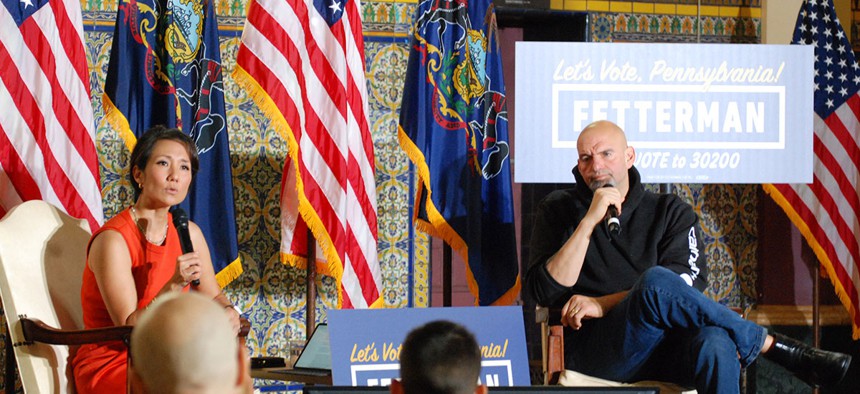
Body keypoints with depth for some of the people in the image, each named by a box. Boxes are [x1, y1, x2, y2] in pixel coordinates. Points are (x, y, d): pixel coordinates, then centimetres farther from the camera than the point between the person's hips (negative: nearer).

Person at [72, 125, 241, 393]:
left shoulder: (189, 233, 5)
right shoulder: (113, 240, -15)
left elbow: (213, 296, 16)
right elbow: (129, 328, -18)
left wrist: (228, 311, -7)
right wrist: (174, 286, -30)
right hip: (110, 367, -6)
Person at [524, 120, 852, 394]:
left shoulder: (671, 212, 16)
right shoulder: (559, 211, 13)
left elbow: (688, 281, -1)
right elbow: (544, 292, -1)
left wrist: (602, 304, -10)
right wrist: (589, 222, -10)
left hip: (667, 350, 2)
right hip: (595, 353, -2)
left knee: (715, 342, -35)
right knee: (655, 281, -32)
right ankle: (777, 347, -16)